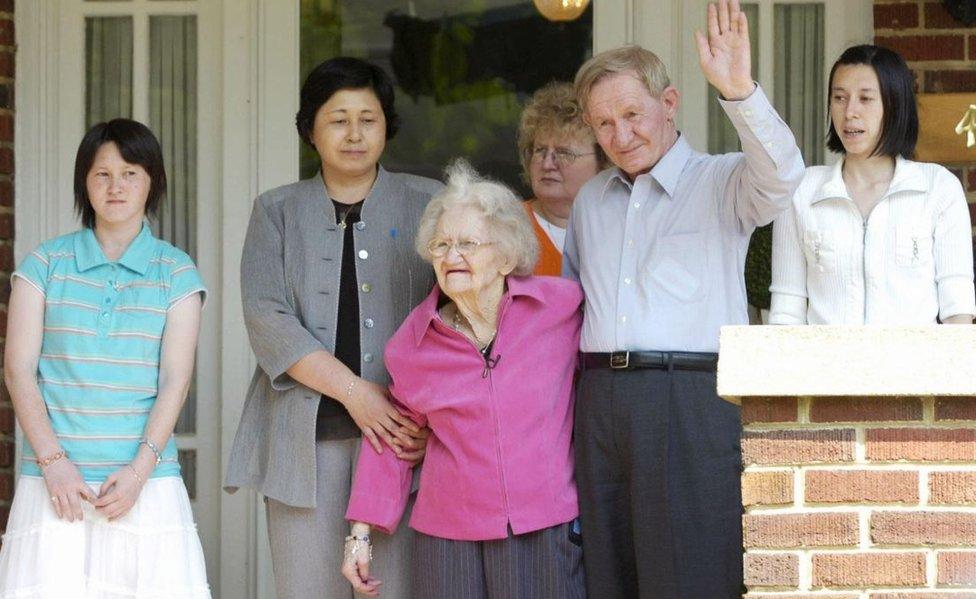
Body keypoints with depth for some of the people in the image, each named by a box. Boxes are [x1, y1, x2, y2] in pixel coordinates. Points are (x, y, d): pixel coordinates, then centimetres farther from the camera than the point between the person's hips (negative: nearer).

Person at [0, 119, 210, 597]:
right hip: (56, 476, 0)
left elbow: (175, 380, 1)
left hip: (146, 482, 0)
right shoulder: (45, 264, 8)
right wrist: (53, 461, -9)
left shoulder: (176, 273, 8)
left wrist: (141, 468, -12)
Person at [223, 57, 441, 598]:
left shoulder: (425, 204, 11)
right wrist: (354, 391, -11)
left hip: (402, 432, -1)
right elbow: (267, 318, 0)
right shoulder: (278, 212, 14)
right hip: (305, 433, 1)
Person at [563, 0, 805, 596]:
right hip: (600, 401, 6)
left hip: (690, 400, -6)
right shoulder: (591, 200, 21)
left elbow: (780, 174, -19)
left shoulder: (721, 184, 2)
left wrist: (739, 92, -36)